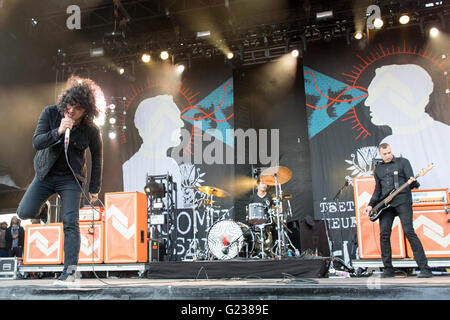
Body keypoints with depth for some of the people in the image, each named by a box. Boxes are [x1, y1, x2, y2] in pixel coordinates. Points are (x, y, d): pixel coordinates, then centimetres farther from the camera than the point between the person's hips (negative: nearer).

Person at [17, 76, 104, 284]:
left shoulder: (91, 130, -13)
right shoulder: (50, 113, -11)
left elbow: (97, 158, -1)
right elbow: (36, 142, -15)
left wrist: (94, 189, 0)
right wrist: (58, 131, -33)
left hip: (70, 178, -2)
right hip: (45, 174, 3)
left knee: (70, 223, -12)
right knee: (25, 212, -7)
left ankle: (69, 271, -6)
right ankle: (43, 208, 31)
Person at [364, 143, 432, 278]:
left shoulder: (403, 162, 6)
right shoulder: (378, 169, 18)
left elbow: (411, 182, 0)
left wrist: (412, 182, -24)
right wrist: (371, 205, 12)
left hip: (402, 201, -4)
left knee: (409, 232, -13)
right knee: (384, 234, -3)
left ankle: (424, 268, -8)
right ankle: (388, 269, 8)